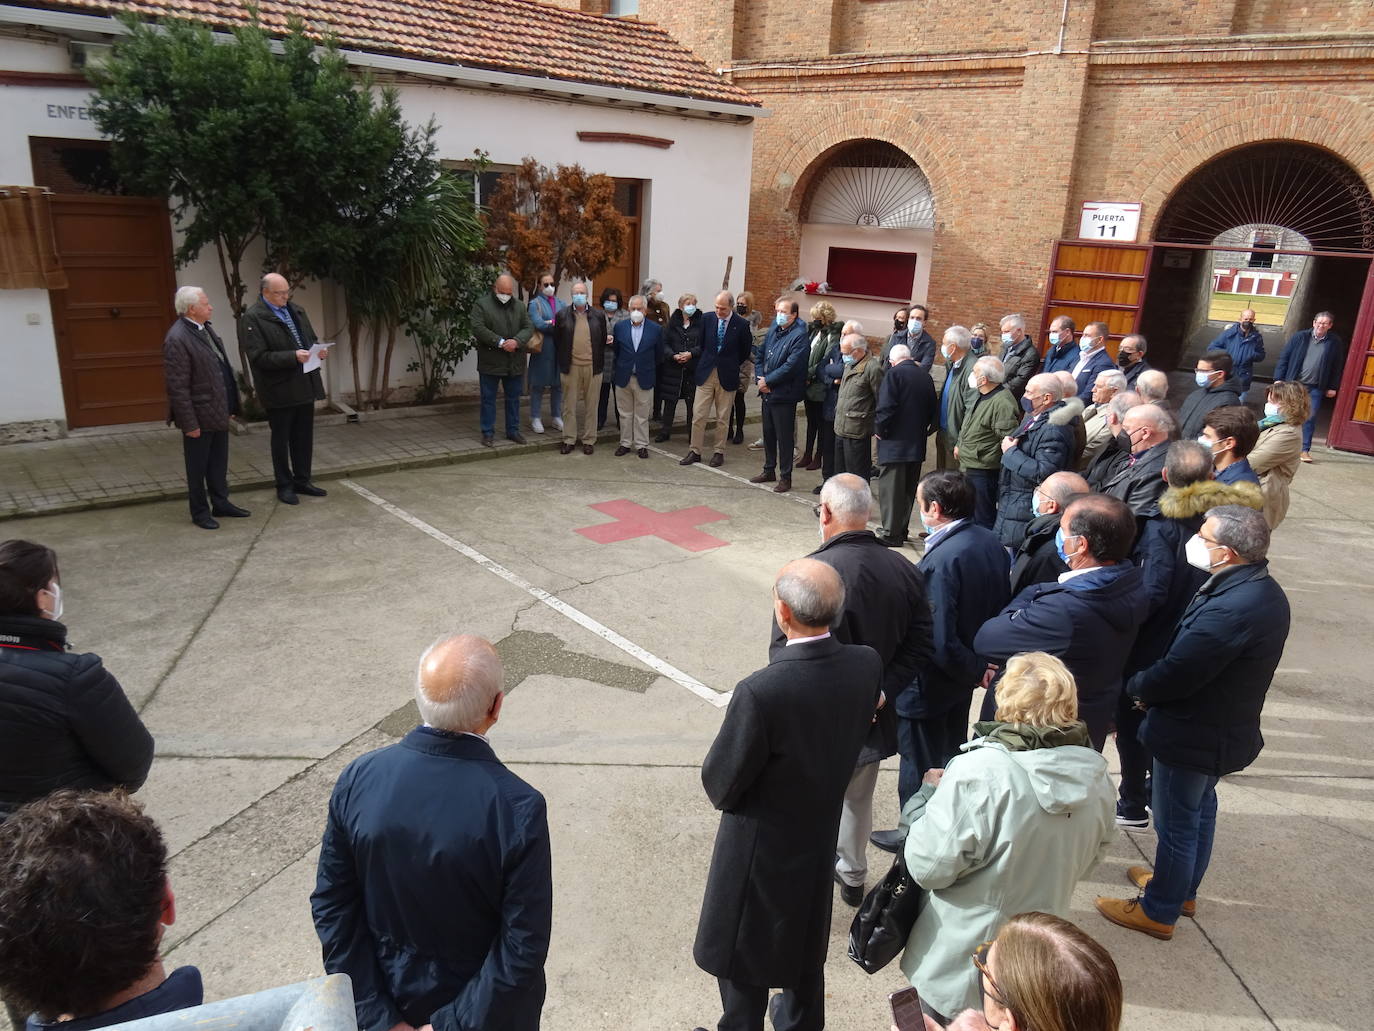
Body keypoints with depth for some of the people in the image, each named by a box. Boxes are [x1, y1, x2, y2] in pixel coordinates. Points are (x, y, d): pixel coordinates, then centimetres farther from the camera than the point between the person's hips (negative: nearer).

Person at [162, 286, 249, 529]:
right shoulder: (177, 339, -19)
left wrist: (230, 405, 15)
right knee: (197, 466, 7)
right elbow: (178, 387, -20)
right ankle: (200, 511, 19)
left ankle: (220, 503, 32)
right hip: (199, 415, -8)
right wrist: (189, 423, -20)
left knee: (219, 462, 19)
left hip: (218, 412, 8)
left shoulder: (205, 328, 8)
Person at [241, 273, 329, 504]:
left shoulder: (295, 309, 10)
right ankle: (284, 485, 19)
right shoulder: (252, 318, -12)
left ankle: (302, 481, 28)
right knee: (281, 438, 7)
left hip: (305, 386, 7)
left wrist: (319, 350, -4)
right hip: (279, 390, -6)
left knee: (304, 436, 14)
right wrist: (293, 356, -26)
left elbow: (311, 337, 19)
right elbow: (259, 357, -18)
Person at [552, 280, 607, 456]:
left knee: (591, 406, 6)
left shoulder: (598, 315, 5)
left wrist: (600, 363, 6)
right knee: (570, 405, 5)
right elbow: (557, 341, 8)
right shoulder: (562, 314, 3)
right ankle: (569, 440, 14)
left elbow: (603, 341, 9)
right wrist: (562, 363, 5)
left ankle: (589, 440, 15)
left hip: (592, 367, 0)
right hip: (570, 367, 0)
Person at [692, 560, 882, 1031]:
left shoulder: (761, 692, -35)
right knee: (806, 948, 30)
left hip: (762, 849, -6)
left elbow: (720, 785, -22)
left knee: (742, 959, 19)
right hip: (823, 836, 6)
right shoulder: (867, 664, -17)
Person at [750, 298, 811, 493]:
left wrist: (768, 381, -16)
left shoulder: (799, 336, -15)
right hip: (767, 392, 8)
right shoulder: (773, 330, 9)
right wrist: (760, 378, -2)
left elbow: (790, 366, -21)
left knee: (785, 437, 0)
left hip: (784, 394, -8)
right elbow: (761, 354, 14)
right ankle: (769, 471, 31)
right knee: (768, 433, 17)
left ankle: (785, 477, 10)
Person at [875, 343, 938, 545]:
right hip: (917, 443, 7)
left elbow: (885, 407, -19)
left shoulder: (893, 374, -11)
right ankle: (902, 530, 23)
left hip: (894, 443, -7)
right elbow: (933, 410, 12)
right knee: (909, 488, 14)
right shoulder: (926, 376, 8)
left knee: (890, 488, -1)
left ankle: (891, 533, -1)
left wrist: (879, 429, -6)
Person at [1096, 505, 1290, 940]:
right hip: (1227, 729, 10)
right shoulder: (1265, 591, -1)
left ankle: (1158, 911, 28)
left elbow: (1175, 674, -30)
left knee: (1176, 823, 9)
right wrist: (1152, 686, 1)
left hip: (1193, 737, -10)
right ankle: (1183, 888, 48)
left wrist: (1136, 686, -9)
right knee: (1200, 808, 27)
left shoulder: (1229, 608, -35)